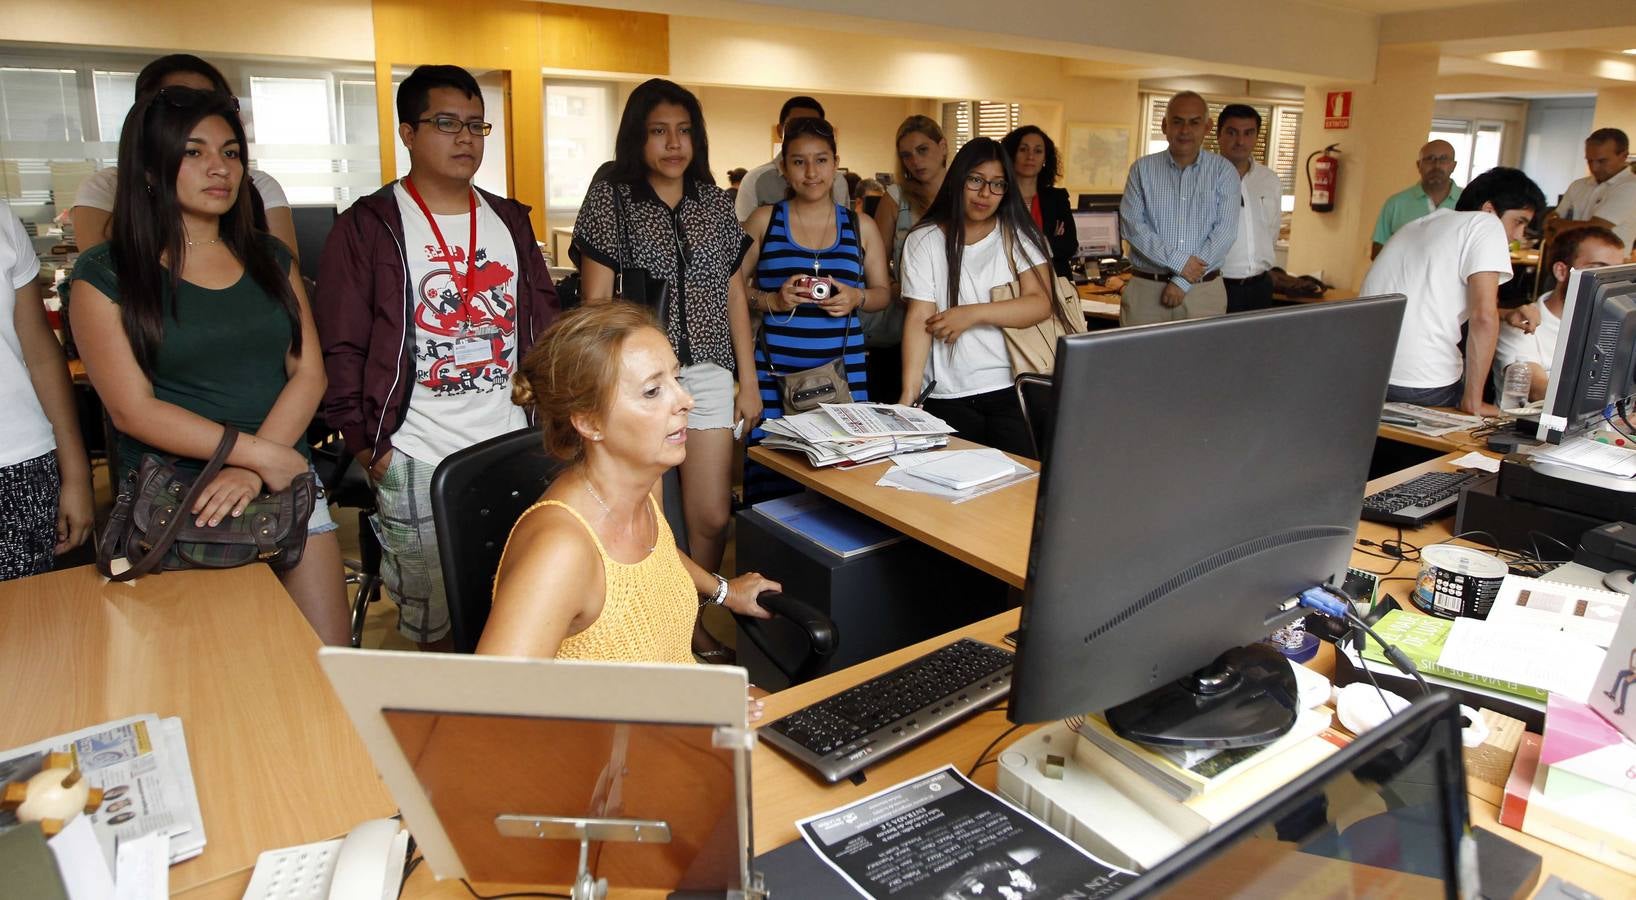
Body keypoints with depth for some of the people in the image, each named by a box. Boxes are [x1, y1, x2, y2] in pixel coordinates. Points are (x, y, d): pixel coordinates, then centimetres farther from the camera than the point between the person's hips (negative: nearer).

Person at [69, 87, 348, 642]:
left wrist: (250, 472, -13)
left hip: (286, 481, 3)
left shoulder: (270, 258, 10)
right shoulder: (107, 273, -1)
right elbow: (133, 410, -8)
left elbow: (308, 372, 1)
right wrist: (261, 453, -16)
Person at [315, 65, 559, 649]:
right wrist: (368, 448, -6)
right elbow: (341, 350, -3)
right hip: (415, 466, -4)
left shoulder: (510, 221, 13)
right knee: (433, 625, 6)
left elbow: (543, 322, 16)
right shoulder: (367, 227, -2)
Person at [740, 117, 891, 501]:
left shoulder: (860, 226, 11)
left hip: (843, 371, 2)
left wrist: (856, 298, -5)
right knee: (770, 482, -3)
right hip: (774, 372, -1)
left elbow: (883, 292, 16)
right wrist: (771, 300, -12)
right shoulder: (764, 220, 6)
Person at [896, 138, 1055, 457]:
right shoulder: (923, 241, 5)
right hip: (947, 395, 0)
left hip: (1012, 388, 1)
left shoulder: (1020, 234, 7)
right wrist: (909, 393, -16)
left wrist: (972, 314, -14)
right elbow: (919, 318, -5)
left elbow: (1041, 303, -4)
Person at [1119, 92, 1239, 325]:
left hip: (1204, 291, 0)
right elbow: (1132, 225, -5)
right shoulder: (1142, 169, 5)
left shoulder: (1224, 171, 4)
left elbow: (1224, 231, -5)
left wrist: (1183, 281, -13)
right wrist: (1178, 262, -15)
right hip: (1146, 288, 0)